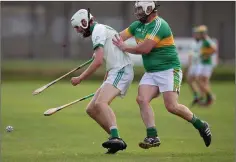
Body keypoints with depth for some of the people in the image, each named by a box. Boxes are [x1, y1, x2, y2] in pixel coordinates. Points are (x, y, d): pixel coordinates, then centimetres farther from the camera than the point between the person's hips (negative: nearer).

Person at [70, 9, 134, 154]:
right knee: (91, 109, 8)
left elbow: (98, 61, -16)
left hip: (121, 71, -10)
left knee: (101, 103, -30)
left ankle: (116, 138, -46)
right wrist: (105, 84, 33)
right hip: (115, 72, 10)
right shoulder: (102, 29, 24)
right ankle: (116, 140, 3)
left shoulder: (98, 30, -7)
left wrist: (80, 78, -9)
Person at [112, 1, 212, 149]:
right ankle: (152, 137, -12)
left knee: (172, 106, -14)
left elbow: (145, 49, -23)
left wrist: (125, 47, -9)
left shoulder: (159, 25, -17)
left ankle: (201, 126, 5)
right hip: (150, 73, 8)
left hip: (169, 70, -8)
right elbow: (118, 37, 13)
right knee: (142, 99, -12)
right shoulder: (137, 25, 11)